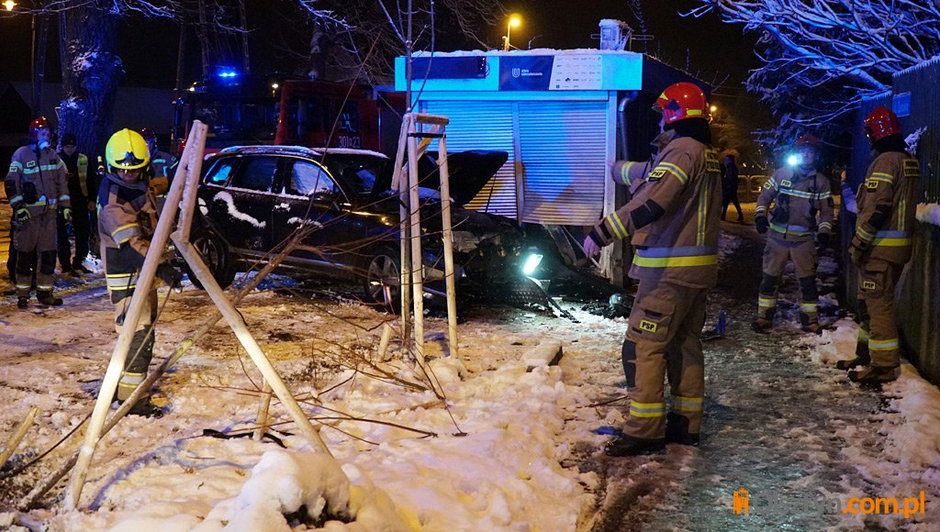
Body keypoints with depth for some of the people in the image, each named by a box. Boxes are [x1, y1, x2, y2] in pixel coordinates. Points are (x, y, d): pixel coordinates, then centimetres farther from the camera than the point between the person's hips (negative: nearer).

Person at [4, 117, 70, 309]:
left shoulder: (53, 155, 12)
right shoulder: (21, 154, -3)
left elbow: (61, 182, 18)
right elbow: (10, 183, -5)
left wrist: (65, 206, 11)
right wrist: (18, 206, -14)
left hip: (49, 211, 5)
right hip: (28, 212, -5)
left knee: (49, 253, 4)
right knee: (25, 254, 0)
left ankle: (45, 292, 13)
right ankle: (22, 294, 8)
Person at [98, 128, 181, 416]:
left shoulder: (139, 186, 6)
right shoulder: (113, 202, -24)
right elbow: (132, 243, -33)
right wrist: (160, 268, -43)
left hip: (144, 272, 10)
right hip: (126, 276, -10)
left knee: (145, 326, 19)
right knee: (138, 333, -11)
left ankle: (123, 382, 33)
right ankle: (130, 396, -6)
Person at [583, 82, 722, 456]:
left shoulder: (681, 151, -15)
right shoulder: (709, 157, 15)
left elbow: (651, 203, -29)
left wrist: (603, 232, -30)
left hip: (669, 270, -10)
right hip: (698, 269, 10)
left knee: (643, 347, -6)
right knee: (686, 344, 16)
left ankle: (645, 430, -6)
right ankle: (686, 423, 23)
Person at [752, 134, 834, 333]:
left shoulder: (821, 182, 4)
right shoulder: (782, 174, 2)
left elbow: (826, 211, 8)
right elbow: (764, 197, 7)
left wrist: (824, 231, -7)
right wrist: (760, 215, -9)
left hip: (804, 240, 0)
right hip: (777, 236, 0)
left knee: (807, 281, 3)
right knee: (769, 278, 4)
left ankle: (810, 320, 13)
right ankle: (764, 316, 14)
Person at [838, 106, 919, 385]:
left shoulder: (885, 161, -16)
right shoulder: (908, 162, 14)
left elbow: (876, 208, -21)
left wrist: (859, 243, -16)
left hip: (880, 246, -10)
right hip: (899, 244, 10)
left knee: (878, 303, -6)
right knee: (869, 301, 18)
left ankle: (883, 365, -3)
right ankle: (867, 354, 27)